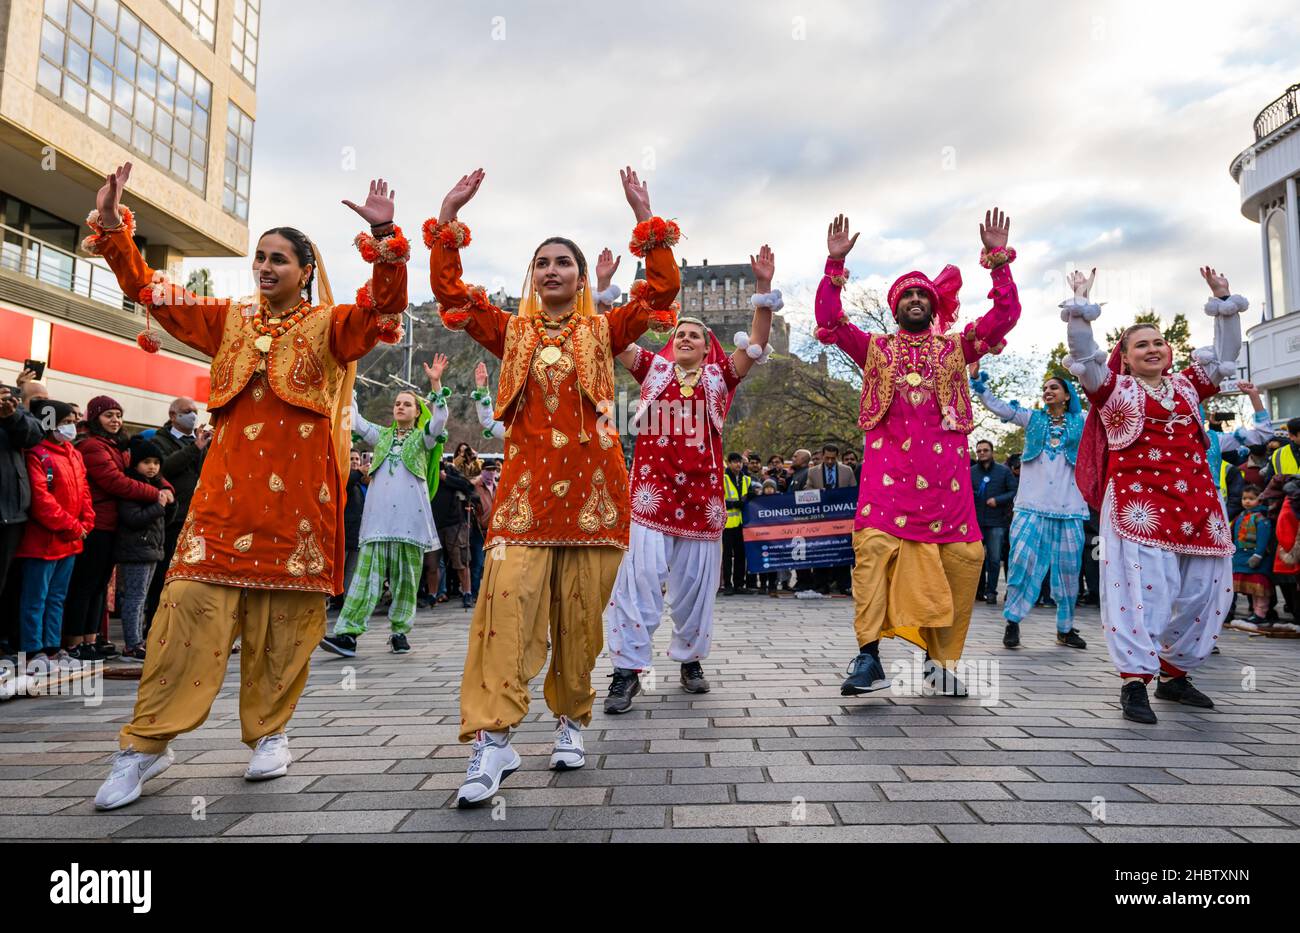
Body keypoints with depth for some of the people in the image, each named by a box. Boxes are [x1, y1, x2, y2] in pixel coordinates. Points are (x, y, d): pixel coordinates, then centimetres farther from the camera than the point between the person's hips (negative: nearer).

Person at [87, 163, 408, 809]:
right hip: (227, 487, 3)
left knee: (283, 621, 4)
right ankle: (146, 744, 9)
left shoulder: (331, 327, 4)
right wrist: (113, 227, 6)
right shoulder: (228, 320, 17)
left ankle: (269, 731, 21)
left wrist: (384, 238, -27)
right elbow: (149, 290, 18)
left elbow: (385, 304, -13)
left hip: (298, 494, -2)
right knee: (191, 608, -2)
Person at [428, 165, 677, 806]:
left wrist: (645, 218, -2)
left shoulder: (603, 331, 12)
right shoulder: (512, 331, 15)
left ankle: (571, 721, 22)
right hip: (526, 481, 0)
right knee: (508, 600, -14)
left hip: (592, 483, 0)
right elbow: (449, 290, 8)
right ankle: (492, 740, -12)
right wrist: (449, 216, 4)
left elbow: (662, 288, 2)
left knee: (580, 613, 5)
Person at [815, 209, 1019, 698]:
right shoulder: (875, 349, 15)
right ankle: (868, 658, -15)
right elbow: (829, 322, 5)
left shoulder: (956, 347, 18)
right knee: (874, 547, -18)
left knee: (962, 558, -2)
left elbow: (1005, 315, 9)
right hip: (887, 466, -1)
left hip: (944, 469, 2)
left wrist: (998, 258, 1)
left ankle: (940, 662, 12)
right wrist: (836, 264, -2)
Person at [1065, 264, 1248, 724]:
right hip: (1140, 503, -6)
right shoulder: (1115, 390, 6)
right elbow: (1084, 353, -5)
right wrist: (1081, 300, -8)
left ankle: (1174, 674, 23)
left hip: (1196, 501, 6)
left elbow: (1225, 353, 25)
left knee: (1201, 592, 8)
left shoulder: (1186, 386, 21)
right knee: (1143, 588, -13)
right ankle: (1134, 682, -10)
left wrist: (1223, 299, 22)